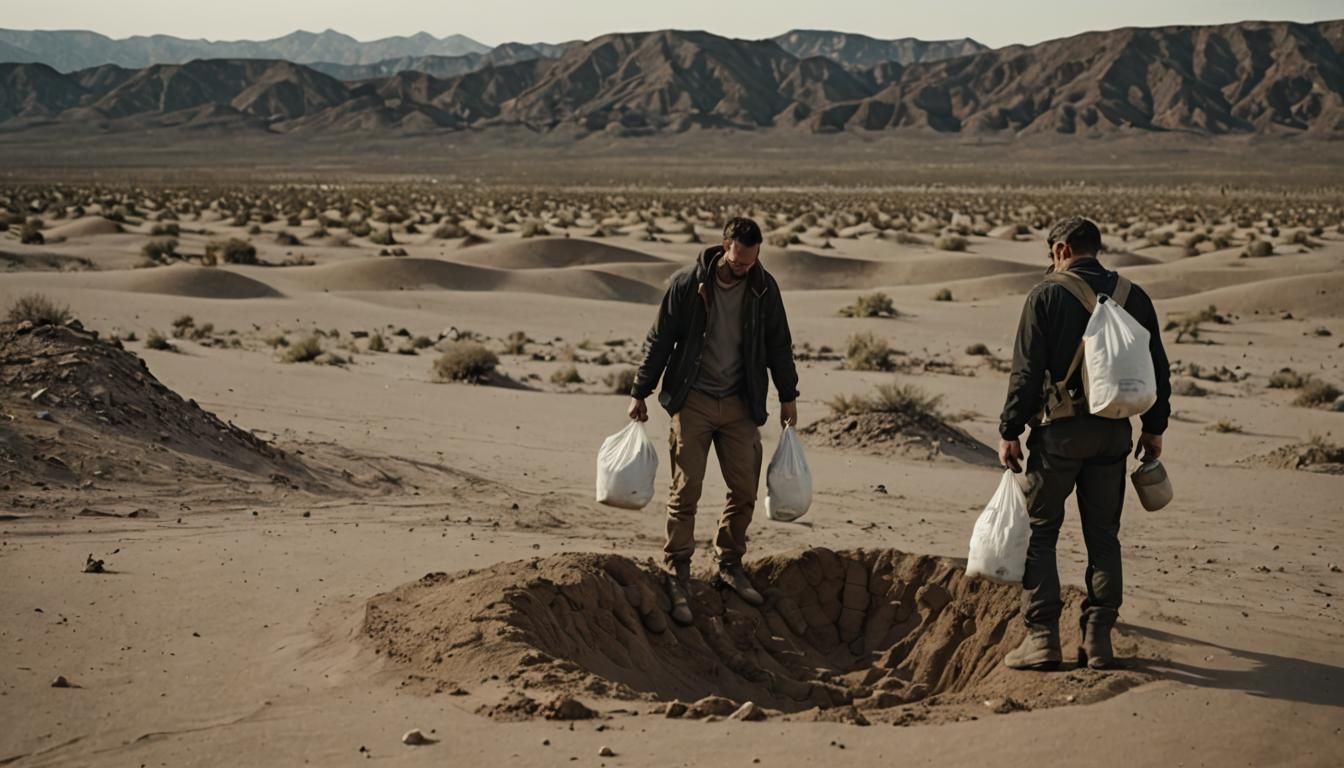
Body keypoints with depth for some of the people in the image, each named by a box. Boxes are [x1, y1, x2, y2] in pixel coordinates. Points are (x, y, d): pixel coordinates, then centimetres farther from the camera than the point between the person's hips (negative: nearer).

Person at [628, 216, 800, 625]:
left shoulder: (764, 288, 0)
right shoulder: (687, 284, -10)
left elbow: (778, 344, 12)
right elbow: (660, 340, -3)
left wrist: (788, 395, 15)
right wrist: (640, 393, -1)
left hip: (740, 404, 3)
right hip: (693, 400, -3)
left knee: (745, 490, 4)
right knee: (685, 491, -6)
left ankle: (730, 565, 20)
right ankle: (678, 576, 2)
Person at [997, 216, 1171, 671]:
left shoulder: (1047, 295, -7)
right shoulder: (1133, 297, 7)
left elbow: (1026, 371, -11)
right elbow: (1158, 368, 10)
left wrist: (1009, 431, -5)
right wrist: (1154, 427, 19)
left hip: (1059, 431, -4)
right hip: (1113, 432, 5)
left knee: (1038, 533, 4)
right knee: (1103, 537, 12)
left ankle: (1042, 638, 0)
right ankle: (1098, 640, 11)